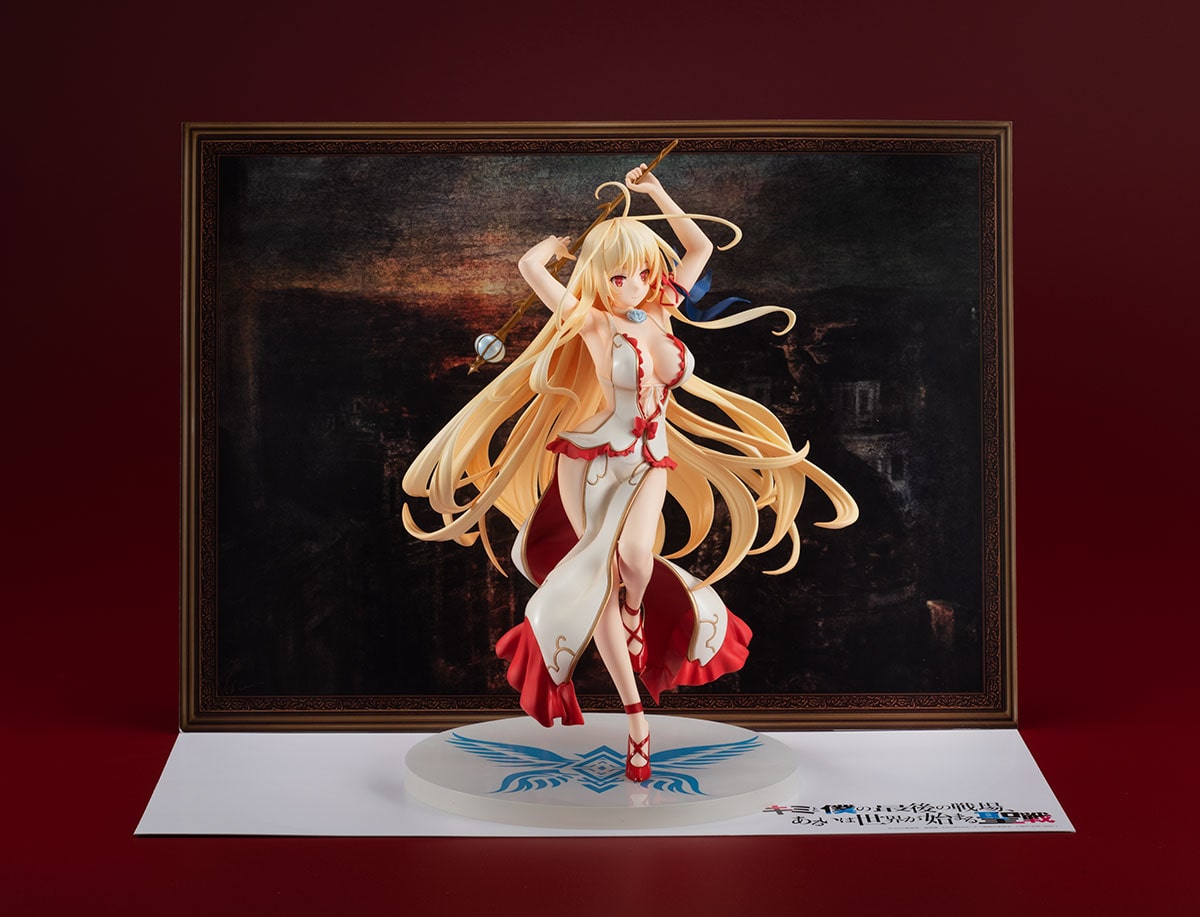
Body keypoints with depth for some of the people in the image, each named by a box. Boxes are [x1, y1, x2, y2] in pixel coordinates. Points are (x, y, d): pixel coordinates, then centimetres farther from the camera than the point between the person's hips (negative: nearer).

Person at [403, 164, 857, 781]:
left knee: (636, 556, -24)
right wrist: (559, 242, 1)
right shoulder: (594, 324, -12)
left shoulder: (660, 311, 1)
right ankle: (634, 711, 7)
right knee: (603, 577, -5)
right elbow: (529, 265, -20)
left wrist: (655, 192, 8)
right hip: (589, 458, -2)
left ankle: (637, 609, 14)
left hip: (648, 462, 3)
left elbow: (699, 247, 11)